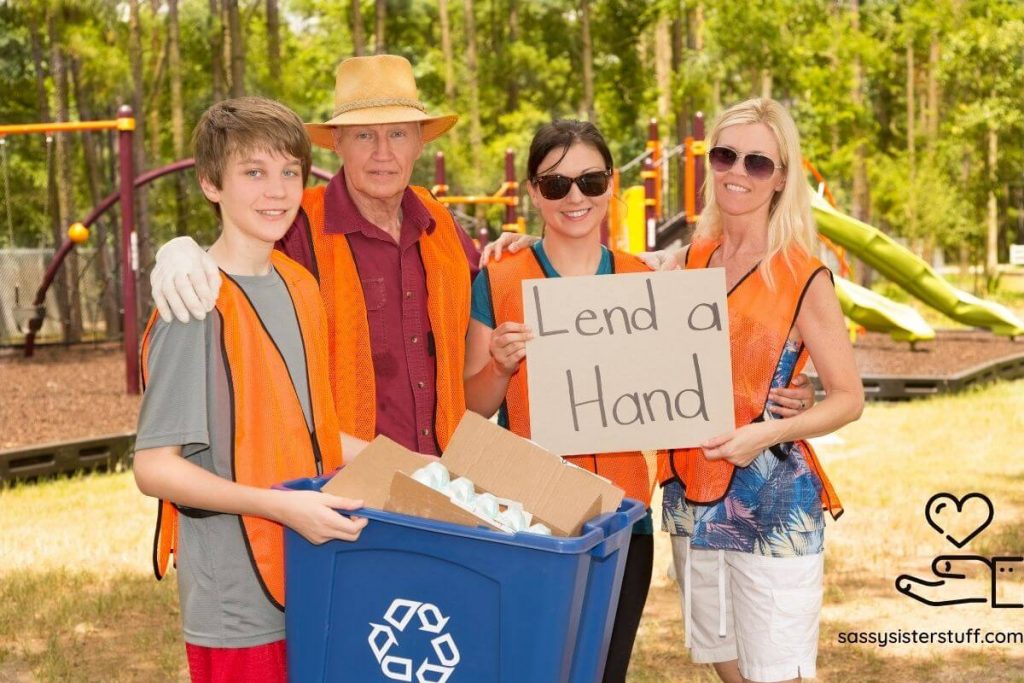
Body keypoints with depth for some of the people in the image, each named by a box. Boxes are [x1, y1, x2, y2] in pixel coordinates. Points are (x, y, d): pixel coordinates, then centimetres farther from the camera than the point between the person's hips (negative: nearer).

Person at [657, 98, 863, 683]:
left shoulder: (804, 277, -9)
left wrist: (768, 433, -23)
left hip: (773, 504, -5)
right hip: (691, 497, 5)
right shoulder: (687, 263, 5)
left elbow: (848, 398, -5)